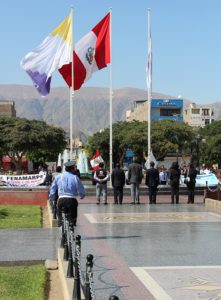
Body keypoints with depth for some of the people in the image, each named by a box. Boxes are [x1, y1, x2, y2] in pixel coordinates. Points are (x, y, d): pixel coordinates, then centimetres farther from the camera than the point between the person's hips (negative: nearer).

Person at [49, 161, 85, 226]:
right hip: (71, 200, -2)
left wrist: (51, 198, 28)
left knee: (60, 217, 14)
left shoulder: (58, 177, 6)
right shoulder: (75, 177, -4)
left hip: (61, 199, 2)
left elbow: (52, 188, 12)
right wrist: (82, 196, 21)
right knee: (72, 218, 6)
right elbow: (81, 191, 0)